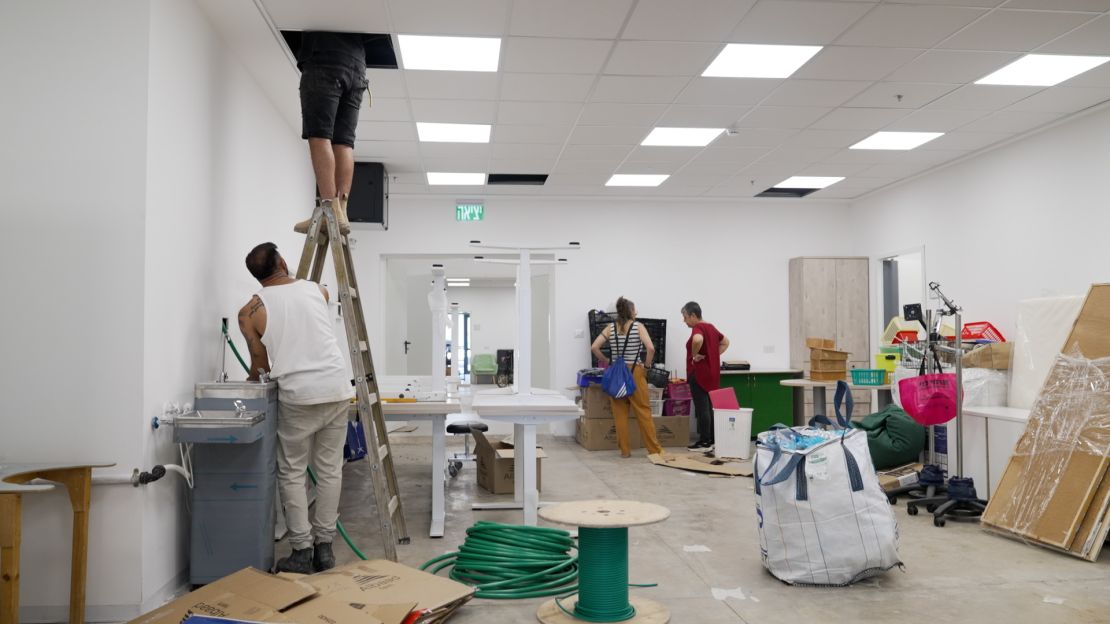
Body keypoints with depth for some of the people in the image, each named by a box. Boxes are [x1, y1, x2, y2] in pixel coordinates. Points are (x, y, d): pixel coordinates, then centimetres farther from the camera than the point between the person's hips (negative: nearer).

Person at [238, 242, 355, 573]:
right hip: (337, 389, 3)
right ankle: (324, 547, 17)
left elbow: (261, 364, 6)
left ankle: (302, 551, 9)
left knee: (292, 473, 9)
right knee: (330, 469, 11)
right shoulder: (317, 290, 10)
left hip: (298, 396, -3)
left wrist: (251, 379, 29)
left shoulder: (251, 311, 1)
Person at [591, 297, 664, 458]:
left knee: (620, 413, 8)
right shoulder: (638, 326, -3)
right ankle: (654, 449, 7)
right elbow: (650, 348, -14)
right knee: (643, 411, 4)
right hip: (634, 372, -3)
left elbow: (594, 347, -2)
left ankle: (625, 450, 10)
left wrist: (605, 362, 9)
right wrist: (647, 365, 0)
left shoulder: (610, 328, 5)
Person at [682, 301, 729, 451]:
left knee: (702, 407, -5)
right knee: (709, 407, 13)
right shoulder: (711, 327, 13)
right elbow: (725, 342, 25)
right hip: (712, 372, 9)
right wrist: (714, 355, 14)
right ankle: (712, 439, 17)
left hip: (699, 373, -9)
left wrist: (694, 355, -22)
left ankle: (704, 442, -2)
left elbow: (698, 340, -38)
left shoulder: (697, 328, -15)